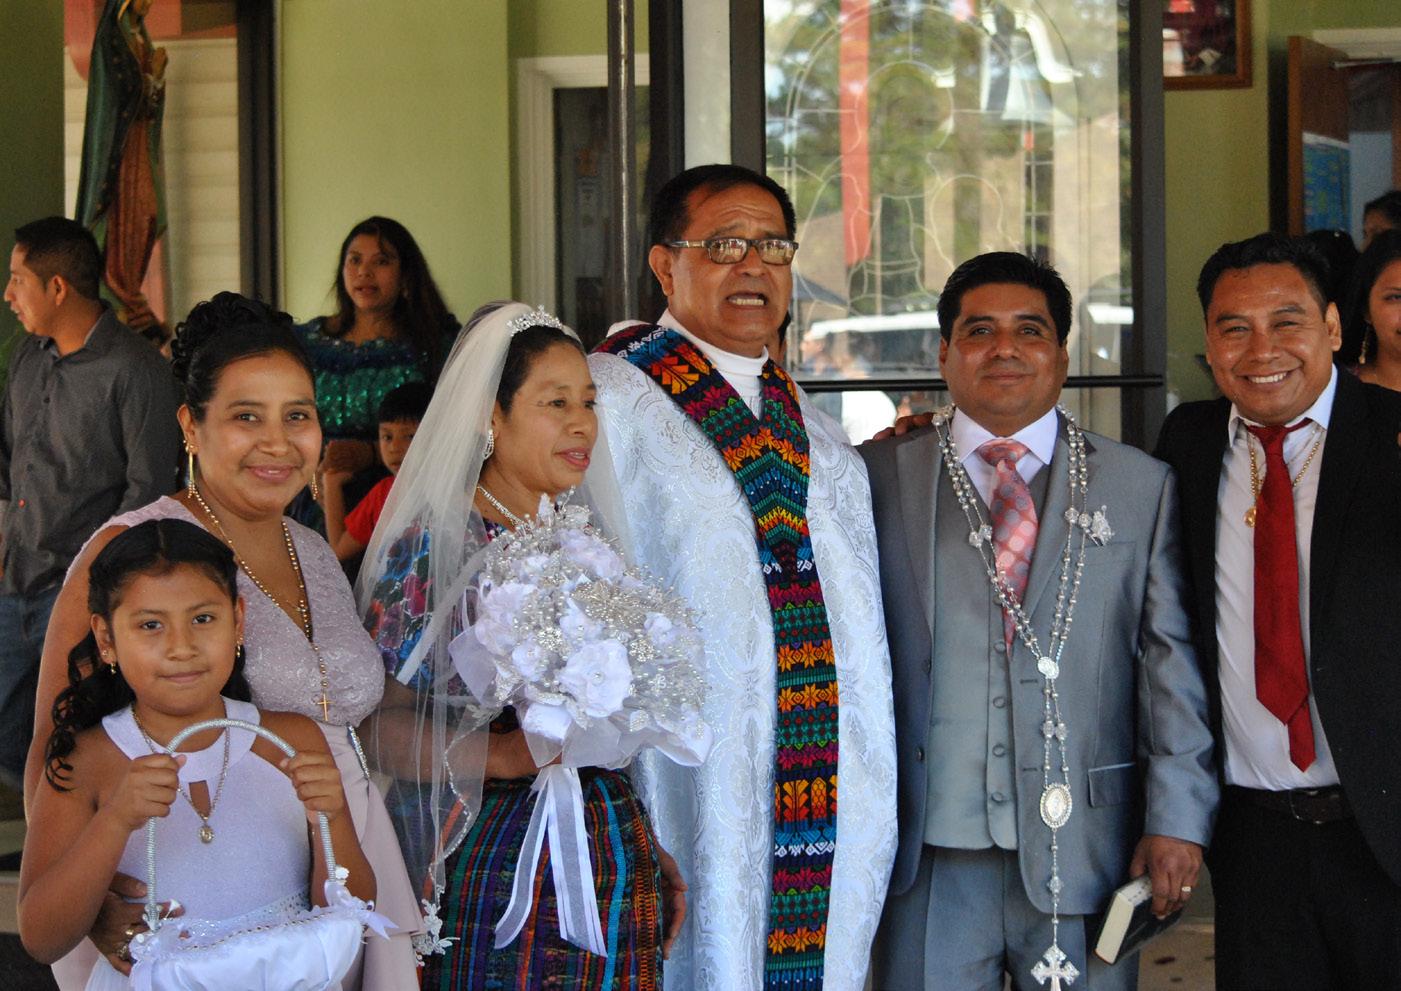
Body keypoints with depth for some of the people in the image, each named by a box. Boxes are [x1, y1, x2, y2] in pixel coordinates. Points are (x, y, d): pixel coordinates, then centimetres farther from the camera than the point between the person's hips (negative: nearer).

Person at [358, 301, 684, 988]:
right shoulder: (431, 546, -8)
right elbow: (382, 725, -14)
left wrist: (651, 849, 14)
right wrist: (503, 755, -26)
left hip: (611, 858, 6)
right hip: (487, 862, -6)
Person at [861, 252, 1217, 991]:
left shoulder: (1140, 487, 9)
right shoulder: (876, 480, 7)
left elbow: (1173, 664, 4)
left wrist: (1176, 818, -4)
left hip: (1088, 852, 1)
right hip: (930, 865, 0)